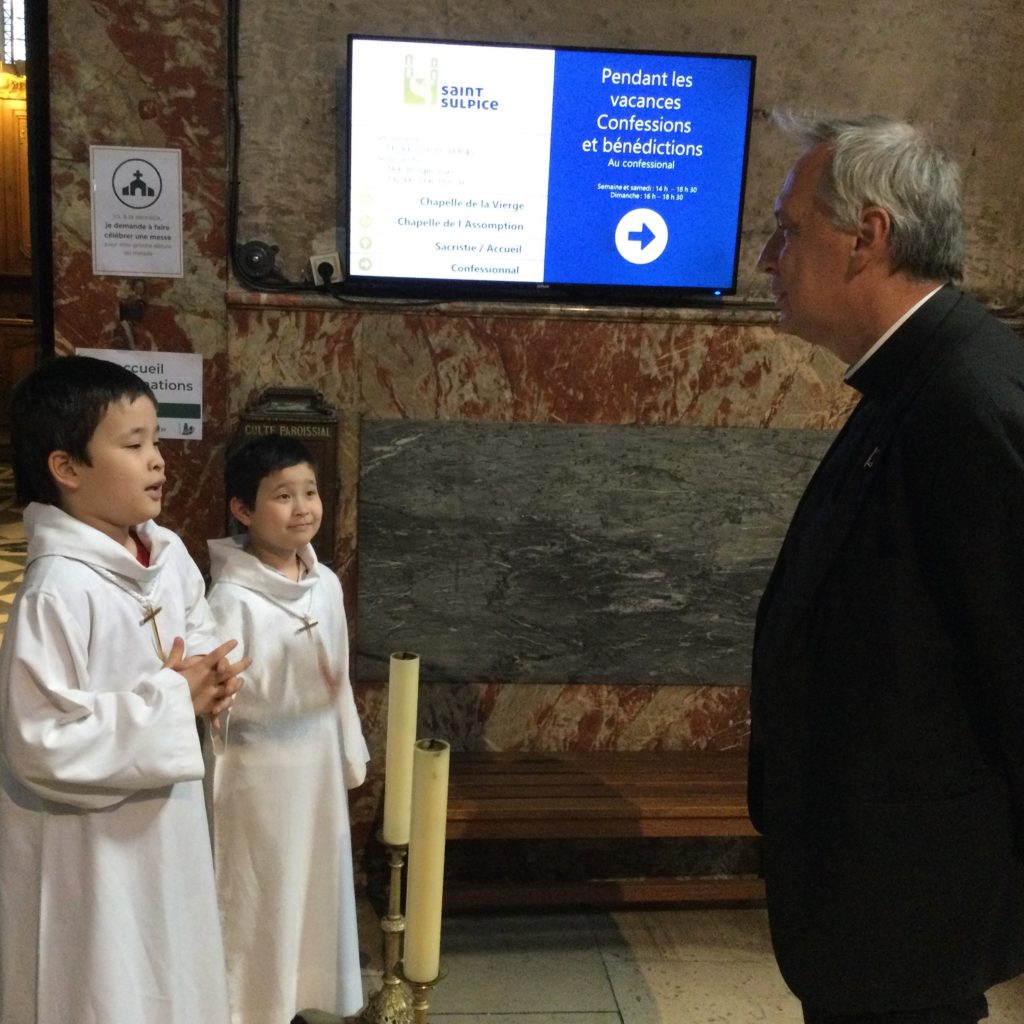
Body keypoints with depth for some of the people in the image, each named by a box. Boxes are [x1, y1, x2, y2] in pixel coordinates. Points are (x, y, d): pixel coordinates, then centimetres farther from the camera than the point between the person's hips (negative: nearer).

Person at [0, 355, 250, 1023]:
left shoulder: (169, 554, -2)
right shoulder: (57, 590, -26)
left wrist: (210, 678, -6)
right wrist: (171, 698, -23)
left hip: (167, 824, 8)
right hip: (91, 847, -7)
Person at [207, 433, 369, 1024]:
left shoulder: (326, 582, 1)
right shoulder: (232, 597, -19)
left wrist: (350, 751, 14)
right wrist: (289, 670, -28)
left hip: (318, 758, 7)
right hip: (260, 767, -6)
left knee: (317, 880, 18)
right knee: (260, 891, 8)